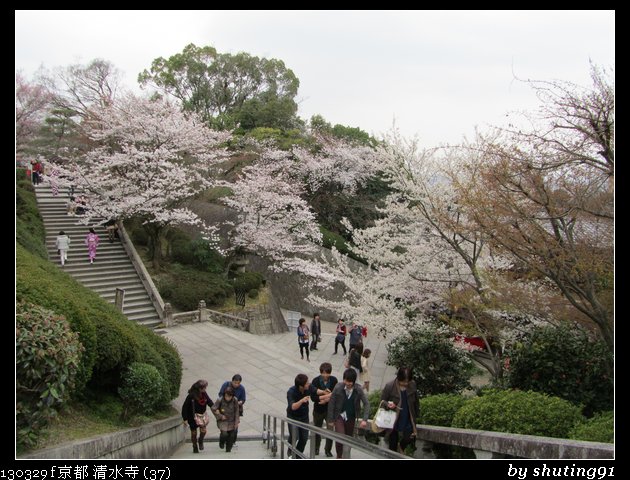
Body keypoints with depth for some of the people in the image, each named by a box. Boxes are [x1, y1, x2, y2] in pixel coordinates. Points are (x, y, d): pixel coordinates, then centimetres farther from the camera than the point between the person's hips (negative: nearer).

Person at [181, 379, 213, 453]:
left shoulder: (204, 394, -5)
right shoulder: (191, 395, -21)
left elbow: (209, 402, 1)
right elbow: (185, 407, -17)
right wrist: (185, 418, -17)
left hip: (202, 415, 4)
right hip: (192, 417, -4)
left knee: (203, 430, -9)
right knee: (194, 432, 8)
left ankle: (201, 441, 22)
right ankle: (195, 447, 29)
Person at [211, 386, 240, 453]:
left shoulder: (235, 400, -14)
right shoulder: (220, 400, -19)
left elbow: (236, 412, -3)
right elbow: (213, 409, -8)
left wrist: (236, 422, -1)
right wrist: (220, 416, -11)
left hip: (232, 421, 2)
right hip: (223, 421, -2)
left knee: (231, 436, 5)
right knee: (224, 434, -19)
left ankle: (228, 449, 29)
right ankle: (221, 442, 16)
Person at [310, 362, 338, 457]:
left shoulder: (334, 380, -11)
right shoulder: (315, 381, -15)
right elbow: (313, 397, -19)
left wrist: (327, 398, -24)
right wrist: (325, 395, -29)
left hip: (330, 409, 0)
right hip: (318, 410, 0)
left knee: (330, 430, -3)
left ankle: (328, 450, 20)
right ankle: (316, 448, 41)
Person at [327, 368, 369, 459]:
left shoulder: (358, 389, -16)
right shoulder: (338, 387, -20)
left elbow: (366, 403, -11)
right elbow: (331, 403, -11)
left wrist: (365, 419, -21)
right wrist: (330, 419, -6)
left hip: (351, 417, 2)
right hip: (339, 416, -2)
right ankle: (339, 457, 6)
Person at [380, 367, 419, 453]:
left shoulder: (412, 385, -7)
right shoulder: (390, 386, -16)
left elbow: (416, 401, 8)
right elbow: (382, 400, -5)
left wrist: (416, 415, 11)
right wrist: (387, 404, -26)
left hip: (408, 421, 2)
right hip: (394, 422, -2)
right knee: (393, 446, 8)